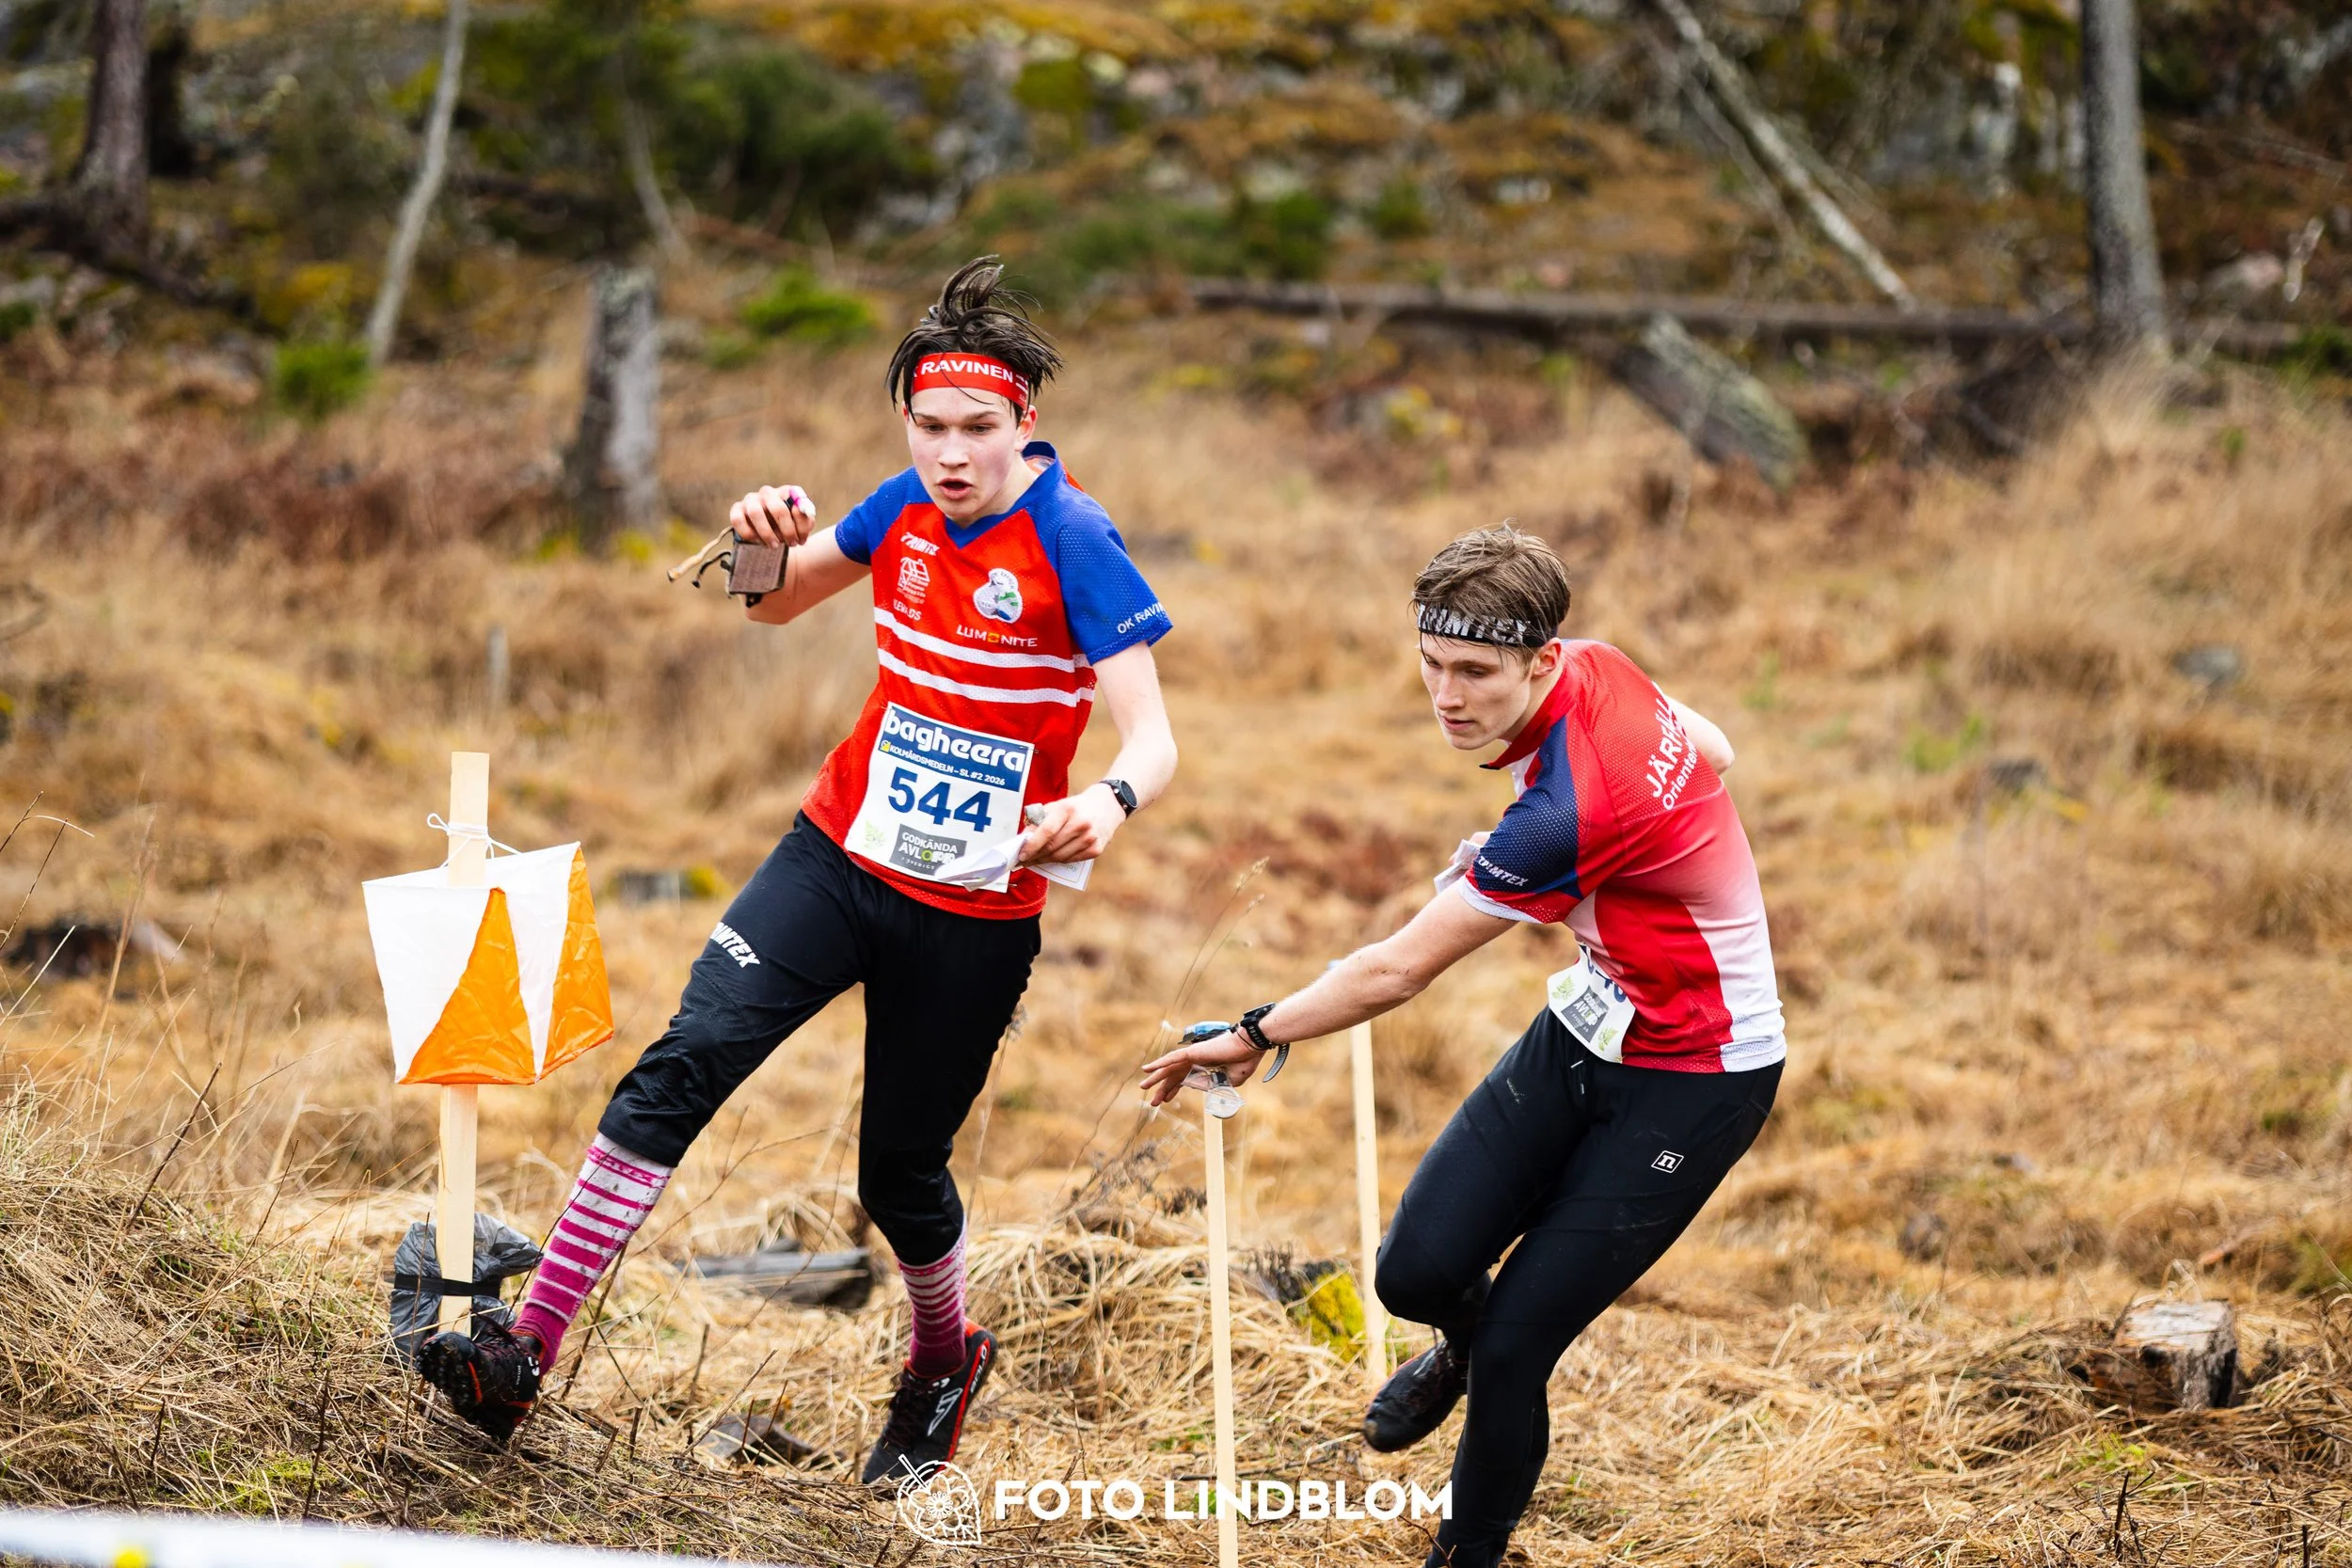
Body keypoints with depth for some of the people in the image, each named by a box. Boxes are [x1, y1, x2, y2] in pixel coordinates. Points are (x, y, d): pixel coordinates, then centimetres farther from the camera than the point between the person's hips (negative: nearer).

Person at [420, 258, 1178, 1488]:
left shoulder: (1072, 544, -15)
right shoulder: (909, 508, 2)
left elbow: (1151, 735, -21)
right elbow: (776, 602, 19)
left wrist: (1109, 800, -44)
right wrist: (769, 543, -5)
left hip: (971, 913, -4)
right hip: (840, 854, 4)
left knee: (900, 1173, 8)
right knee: (683, 1064, -15)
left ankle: (946, 1359, 42)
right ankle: (525, 1355, -18)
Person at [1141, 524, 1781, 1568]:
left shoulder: (1571, 814, -34)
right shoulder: (1596, 667, -9)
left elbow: (1396, 973, -24)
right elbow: (1711, 750, 12)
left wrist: (1255, 1035, -9)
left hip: (1695, 1083, -8)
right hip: (1591, 1029, 8)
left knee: (1511, 1350, -10)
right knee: (1419, 1269, -3)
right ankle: (1464, 1342, 32)